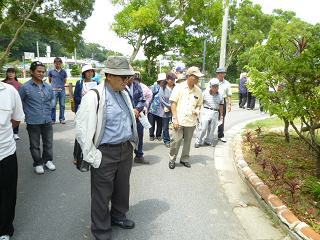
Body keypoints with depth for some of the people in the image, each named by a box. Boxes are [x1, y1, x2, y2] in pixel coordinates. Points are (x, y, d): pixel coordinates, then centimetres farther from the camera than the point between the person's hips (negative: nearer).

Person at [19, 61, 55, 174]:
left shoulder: (48, 87, 3)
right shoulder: (25, 87, -10)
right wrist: (28, 113, 2)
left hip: (47, 121, 4)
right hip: (33, 122, -3)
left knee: (48, 143, 15)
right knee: (35, 145, 11)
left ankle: (47, 160, 35)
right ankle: (38, 163, 29)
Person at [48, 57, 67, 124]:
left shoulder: (64, 72, 7)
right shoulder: (51, 71, 4)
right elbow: (50, 81, 17)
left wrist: (61, 85, 11)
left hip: (62, 90, 1)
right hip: (54, 90, -1)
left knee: (62, 105, 6)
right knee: (53, 105, 0)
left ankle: (62, 119, 16)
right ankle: (52, 119, 10)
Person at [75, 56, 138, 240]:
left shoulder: (124, 94, 7)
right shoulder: (94, 96, -16)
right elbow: (82, 130, -16)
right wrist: (93, 156, -14)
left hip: (126, 149, 7)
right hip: (105, 153, -7)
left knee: (123, 187, 23)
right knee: (102, 194, 10)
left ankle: (118, 216, 48)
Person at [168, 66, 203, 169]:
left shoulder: (198, 91, 6)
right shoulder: (179, 88, -4)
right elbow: (173, 103, -4)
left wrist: (197, 110, -5)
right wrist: (175, 119, -9)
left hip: (191, 121, 3)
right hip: (179, 120, -3)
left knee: (187, 141, 11)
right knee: (176, 140, -2)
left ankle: (184, 159, 30)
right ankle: (172, 159, 18)